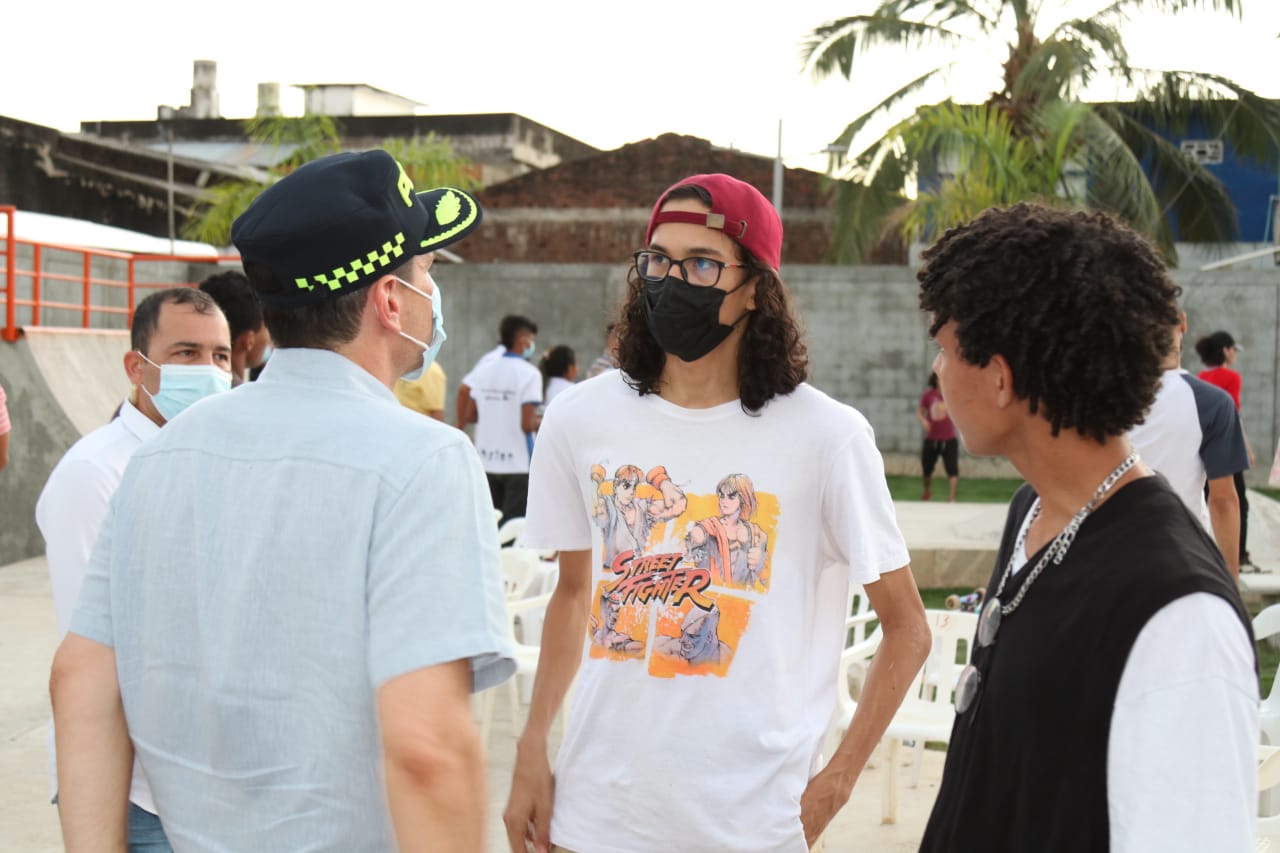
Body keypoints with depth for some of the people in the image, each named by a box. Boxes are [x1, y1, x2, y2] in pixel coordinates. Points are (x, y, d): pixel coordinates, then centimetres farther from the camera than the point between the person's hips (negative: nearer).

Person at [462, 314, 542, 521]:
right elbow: (528, 424, -16)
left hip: (487, 462, 6)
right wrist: (543, 421, 3)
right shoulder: (529, 373, -12)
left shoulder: (484, 370, 6)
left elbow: (471, 415, 8)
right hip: (517, 464, -6)